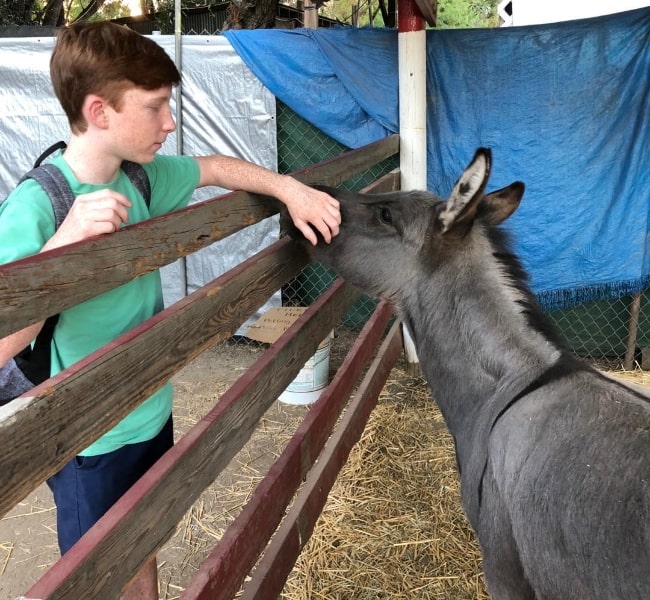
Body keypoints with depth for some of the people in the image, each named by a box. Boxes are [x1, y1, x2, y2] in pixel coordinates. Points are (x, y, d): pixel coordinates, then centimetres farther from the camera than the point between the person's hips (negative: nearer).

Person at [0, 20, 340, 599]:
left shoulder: (140, 175, -5)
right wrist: (63, 243, -42)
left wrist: (290, 189, -1)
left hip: (151, 415, 6)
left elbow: (215, 168, 12)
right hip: (94, 445, -6)